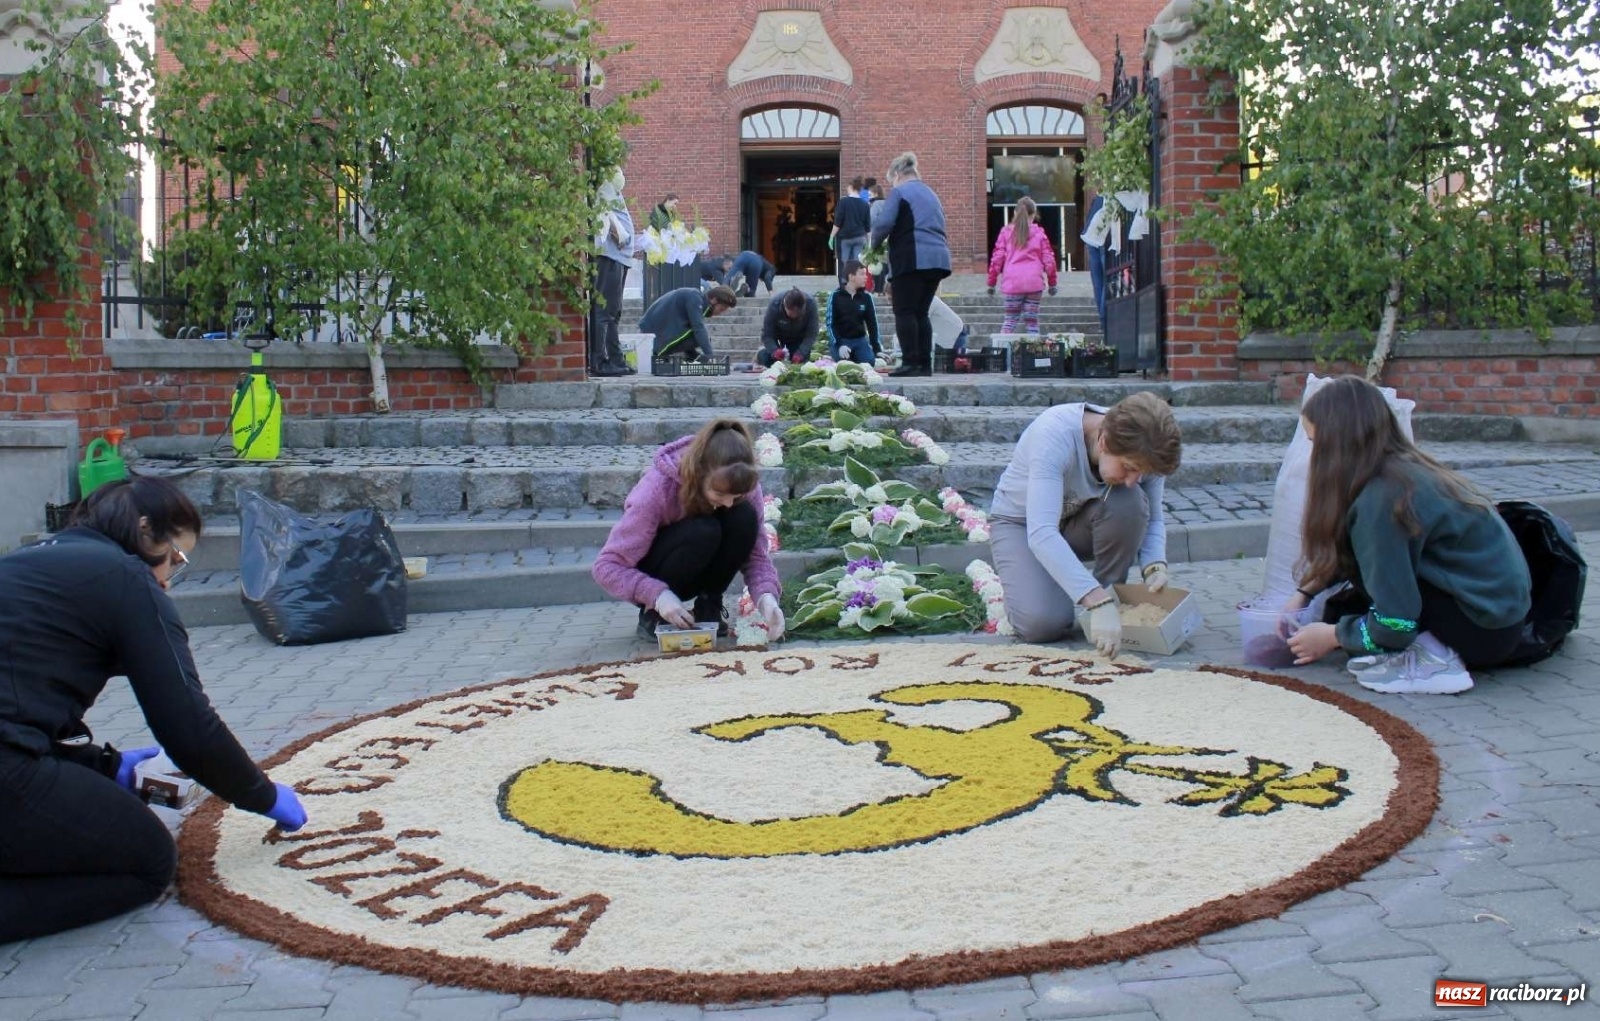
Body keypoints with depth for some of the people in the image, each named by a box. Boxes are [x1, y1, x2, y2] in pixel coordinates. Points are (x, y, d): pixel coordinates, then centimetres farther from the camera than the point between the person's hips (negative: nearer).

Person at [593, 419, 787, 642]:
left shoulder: (743, 486, -20)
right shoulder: (656, 489, -31)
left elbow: (756, 553, -16)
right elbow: (607, 566, -28)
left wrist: (766, 597, -37)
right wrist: (658, 595, -43)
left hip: (696, 572, 4)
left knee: (744, 518, -25)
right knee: (701, 532, -35)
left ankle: (707, 605, -6)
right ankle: (653, 616, -12)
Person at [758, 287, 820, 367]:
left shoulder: (811, 304, -35)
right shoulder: (774, 305, -36)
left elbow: (811, 334, -29)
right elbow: (766, 335, -31)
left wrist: (800, 353, -45)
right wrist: (774, 351, -51)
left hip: (799, 337, 1)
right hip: (778, 334, -1)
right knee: (768, 360, -14)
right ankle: (761, 353, 21)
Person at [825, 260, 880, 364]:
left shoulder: (866, 297, 1)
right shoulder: (835, 296, -6)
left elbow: (872, 323, 3)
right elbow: (830, 323, -7)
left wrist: (877, 349, -5)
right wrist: (839, 345, -21)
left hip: (860, 340, 3)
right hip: (840, 341, -3)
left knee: (870, 365, -16)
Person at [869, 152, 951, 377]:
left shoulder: (899, 192, 1)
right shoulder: (931, 194, 25)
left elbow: (884, 223, -12)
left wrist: (874, 243, 7)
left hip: (913, 259, -7)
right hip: (938, 258, 7)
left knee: (905, 311, -3)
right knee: (921, 312, 12)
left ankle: (910, 363, -9)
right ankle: (925, 364, 8)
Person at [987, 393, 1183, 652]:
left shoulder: (1142, 455, -21)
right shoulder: (1054, 435, -38)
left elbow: (1152, 520, -5)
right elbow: (1041, 534, -47)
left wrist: (1155, 565, -28)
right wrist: (1097, 602, -53)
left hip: (1080, 523, 4)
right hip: (1020, 522, -4)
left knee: (1129, 502, -30)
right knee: (1044, 623, -28)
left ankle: (1111, 593, -8)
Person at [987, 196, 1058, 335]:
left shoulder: (1006, 233, 5)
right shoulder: (1039, 233, 4)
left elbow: (997, 258, 2)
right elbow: (1048, 260, 4)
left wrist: (991, 282, 10)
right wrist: (1052, 282, 14)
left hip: (1012, 282, 0)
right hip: (1034, 282, 0)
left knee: (1010, 319, 8)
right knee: (1031, 320, 6)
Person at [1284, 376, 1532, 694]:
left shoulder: (1379, 499, -23)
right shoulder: (1405, 467, 4)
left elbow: (1396, 623, -21)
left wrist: (1331, 636, -5)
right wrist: (1305, 592, 12)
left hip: (1482, 631, -9)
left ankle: (1430, 660, -9)